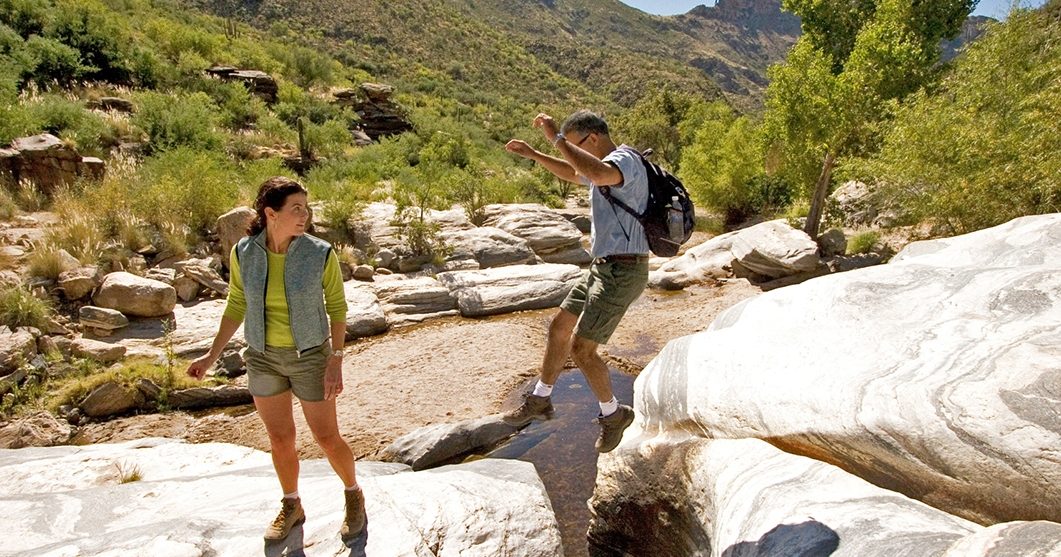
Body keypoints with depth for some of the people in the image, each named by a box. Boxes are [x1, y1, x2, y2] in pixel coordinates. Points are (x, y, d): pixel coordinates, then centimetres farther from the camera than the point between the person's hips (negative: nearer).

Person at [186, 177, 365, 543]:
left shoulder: (320, 253, -18)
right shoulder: (243, 252, -11)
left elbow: (336, 306, -9)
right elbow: (237, 305, 2)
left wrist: (336, 362, -15)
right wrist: (212, 356, 1)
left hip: (309, 356, -2)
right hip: (263, 357, 3)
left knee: (327, 438, 6)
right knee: (280, 439, 14)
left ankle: (353, 496, 34)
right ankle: (291, 508, 38)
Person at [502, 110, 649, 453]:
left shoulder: (625, 159, -17)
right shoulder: (605, 166, 14)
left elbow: (597, 174, -42)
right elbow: (573, 174, 36)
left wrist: (556, 138, -30)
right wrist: (533, 154, 28)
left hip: (621, 274, -10)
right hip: (605, 269, 11)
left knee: (581, 349, -8)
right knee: (559, 328, 16)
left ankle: (613, 414, 15)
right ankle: (539, 401, 32)